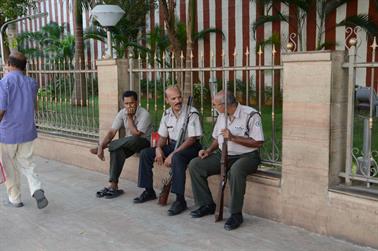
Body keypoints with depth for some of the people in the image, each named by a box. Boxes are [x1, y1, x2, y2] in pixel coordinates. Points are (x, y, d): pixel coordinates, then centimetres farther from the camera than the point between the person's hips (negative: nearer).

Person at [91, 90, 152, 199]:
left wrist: (129, 117, -23)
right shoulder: (122, 113, -4)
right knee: (117, 151, -28)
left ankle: (106, 146, -13)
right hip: (128, 143, 5)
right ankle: (113, 185, -25)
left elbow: (136, 134, -26)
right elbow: (112, 132, -9)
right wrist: (101, 146, -22)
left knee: (132, 140, -39)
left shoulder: (144, 114, -20)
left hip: (144, 142, -5)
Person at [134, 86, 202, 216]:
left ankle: (180, 199, -32)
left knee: (177, 158, -39)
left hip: (190, 147, -7)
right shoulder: (167, 114, 6)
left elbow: (191, 139, -20)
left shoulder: (191, 113, -15)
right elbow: (162, 136, 14)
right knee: (145, 153, -4)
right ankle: (149, 191, 7)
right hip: (172, 145, 7)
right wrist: (158, 148, -9)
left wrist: (172, 154, -25)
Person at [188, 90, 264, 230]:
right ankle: (207, 204, 2)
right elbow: (217, 138, 22)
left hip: (246, 156, -7)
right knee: (194, 165, -9)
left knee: (235, 171, -41)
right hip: (223, 155, 7)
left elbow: (258, 143, -18)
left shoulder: (250, 115, -13)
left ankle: (236, 214, -24)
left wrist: (233, 137, -22)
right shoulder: (222, 115, 11)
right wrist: (209, 150, 2)